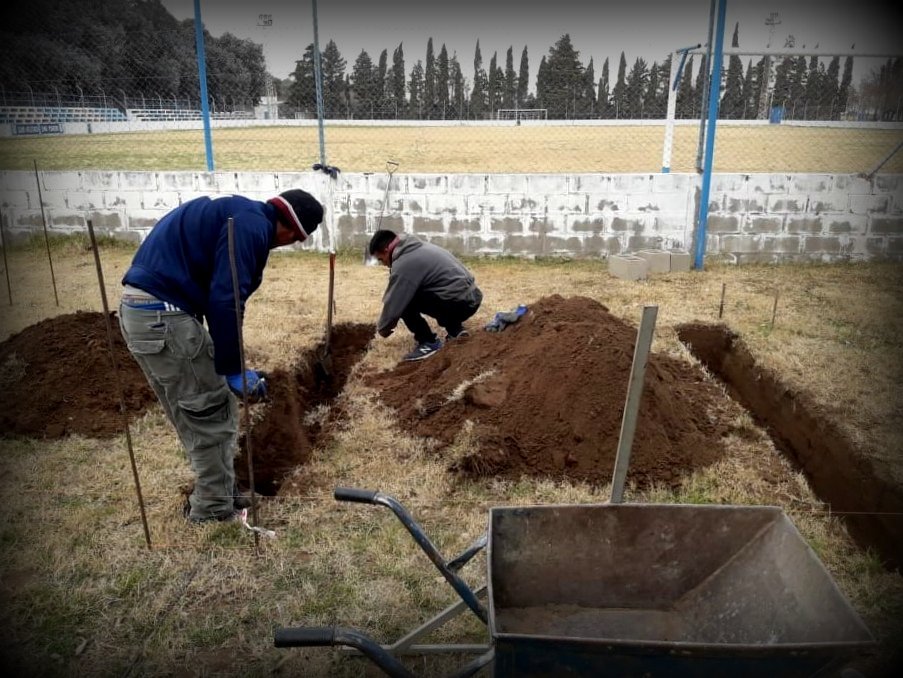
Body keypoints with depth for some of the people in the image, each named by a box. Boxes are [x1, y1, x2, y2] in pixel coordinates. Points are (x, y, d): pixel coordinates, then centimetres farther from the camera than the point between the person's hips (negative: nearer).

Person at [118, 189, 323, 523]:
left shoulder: (240, 214, 18)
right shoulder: (252, 225, -13)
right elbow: (225, 301, -21)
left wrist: (230, 365, 23)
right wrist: (233, 370, -13)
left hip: (141, 308, 10)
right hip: (162, 314, -10)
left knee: (194, 415, 19)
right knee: (212, 415, 3)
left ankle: (217, 494, 33)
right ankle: (215, 512, 16)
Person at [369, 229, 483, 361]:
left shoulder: (404, 263, -11)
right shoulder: (419, 248, 19)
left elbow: (394, 303, -8)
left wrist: (382, 328, 9)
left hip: (460, 303, -10)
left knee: (404, 300, -8)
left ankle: (429, 342, -1)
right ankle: (455, 330, 21)